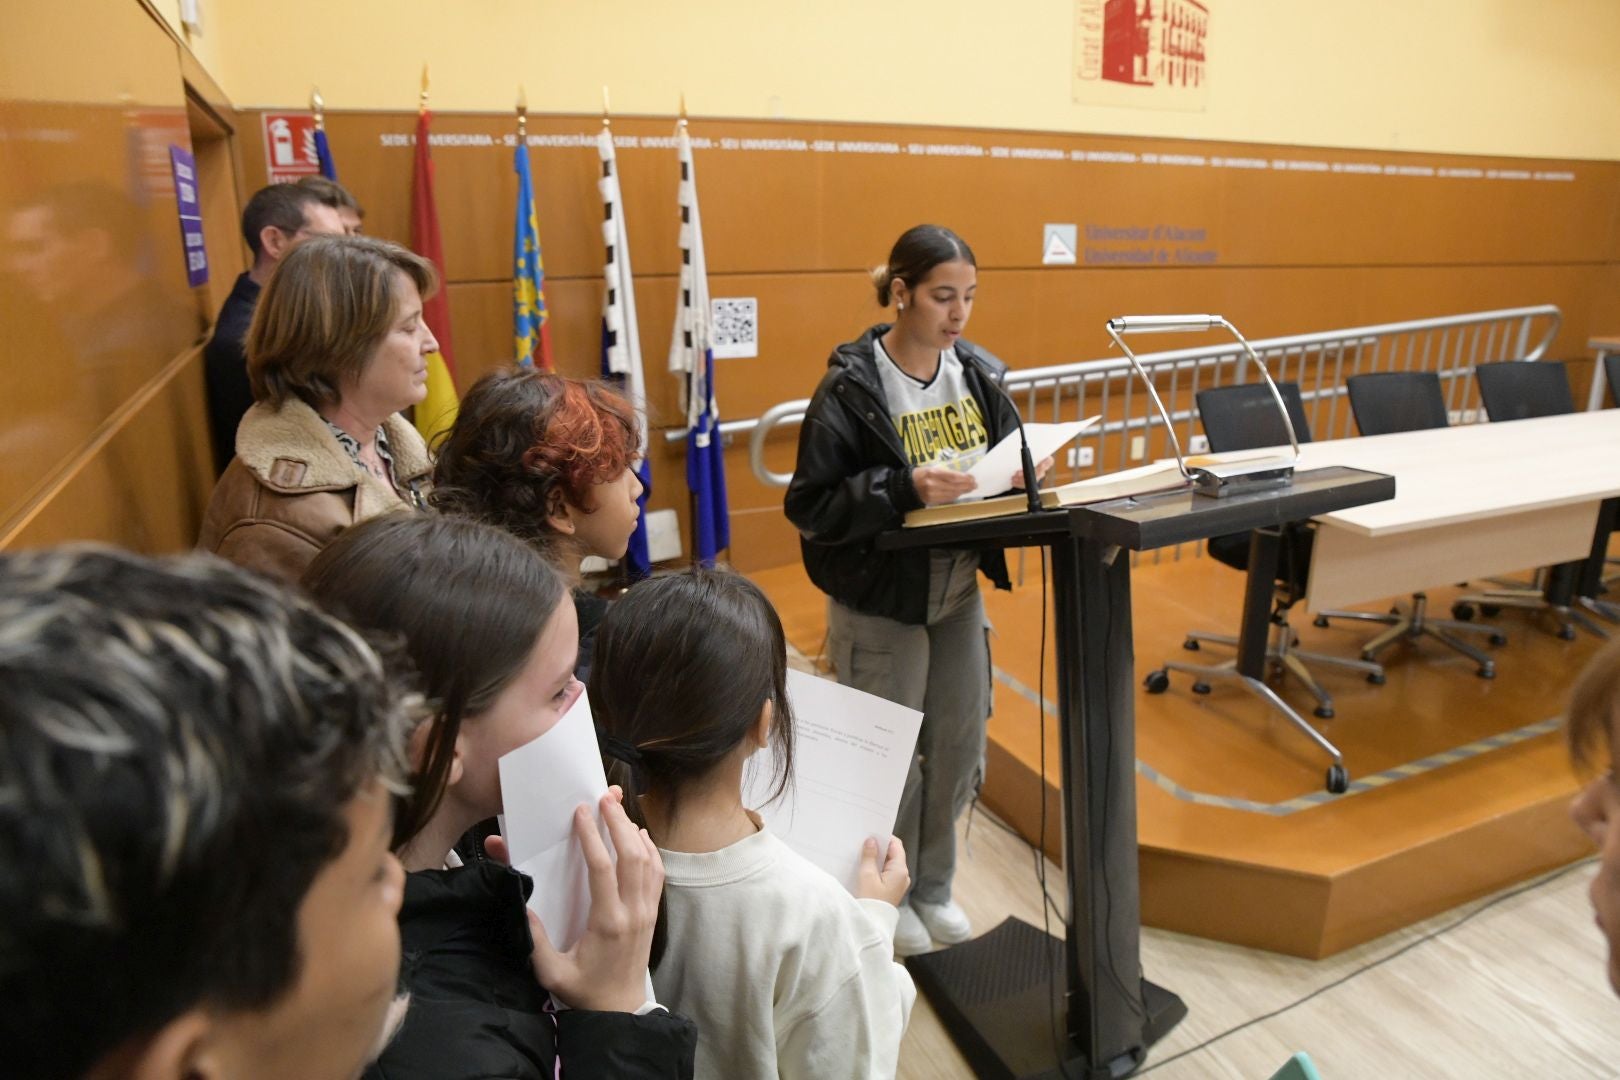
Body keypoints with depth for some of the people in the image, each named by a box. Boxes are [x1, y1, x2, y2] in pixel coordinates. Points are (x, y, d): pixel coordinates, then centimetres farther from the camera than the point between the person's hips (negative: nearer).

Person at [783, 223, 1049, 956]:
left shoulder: (977, 373, 1)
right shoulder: (851, 386, -17)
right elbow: (811, 504, -19)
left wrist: (1025, 474, -12)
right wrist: (906, 488, -30)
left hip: (960, 589, 6)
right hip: (879, 601, -6)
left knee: (961, 744, 16)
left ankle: (933, 886, 40)